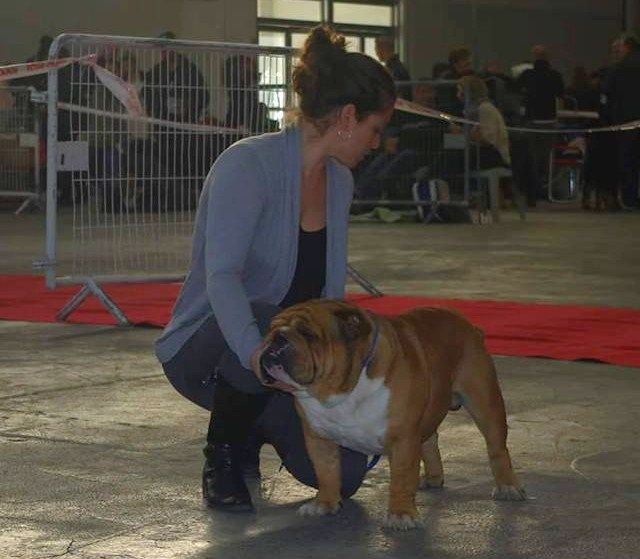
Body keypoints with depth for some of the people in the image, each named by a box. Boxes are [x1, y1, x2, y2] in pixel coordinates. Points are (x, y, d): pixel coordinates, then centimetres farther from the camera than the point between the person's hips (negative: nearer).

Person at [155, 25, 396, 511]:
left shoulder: (339, 182, 3)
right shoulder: (247, 165, -22)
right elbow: (221, 275, -35)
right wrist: (256, 352, -51)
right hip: (204, 347, -7)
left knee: (344, 474, -14)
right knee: (271, 323, -40)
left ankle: (253, 422, 19)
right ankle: (222, 460, -13)